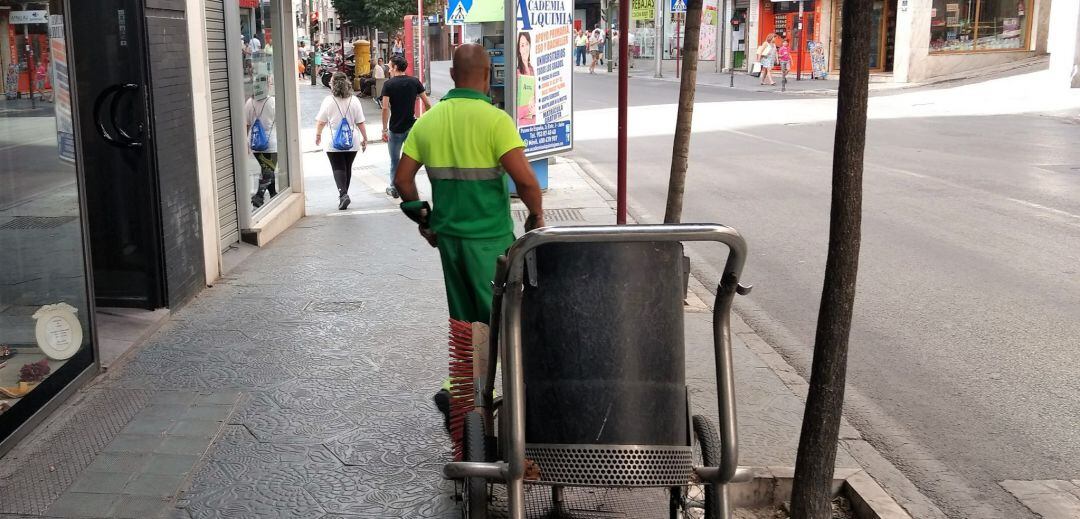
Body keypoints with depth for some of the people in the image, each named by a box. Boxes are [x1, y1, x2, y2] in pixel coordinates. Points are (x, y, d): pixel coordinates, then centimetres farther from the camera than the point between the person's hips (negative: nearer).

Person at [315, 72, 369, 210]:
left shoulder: (328, 101, -7)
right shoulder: (354, 100, -2)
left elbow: (320, 122, -2)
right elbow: (360, 123, -2)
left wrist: (318, 135, 15)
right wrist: (365, 138, 8)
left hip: (333, 143, -3)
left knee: (338, 169, -1)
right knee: (347, 168, 15)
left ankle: (343, 194, -21)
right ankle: (344, 195, 26)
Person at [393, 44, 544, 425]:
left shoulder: (428, 121, 4)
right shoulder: (495, 119, -14)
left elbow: (402, 179, 6)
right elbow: (525, 179, -22)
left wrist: (422, 218, 18)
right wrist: (536, 215, -4)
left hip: (448, 236, 6)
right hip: (490, 239, -6)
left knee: (465, 320, 18)